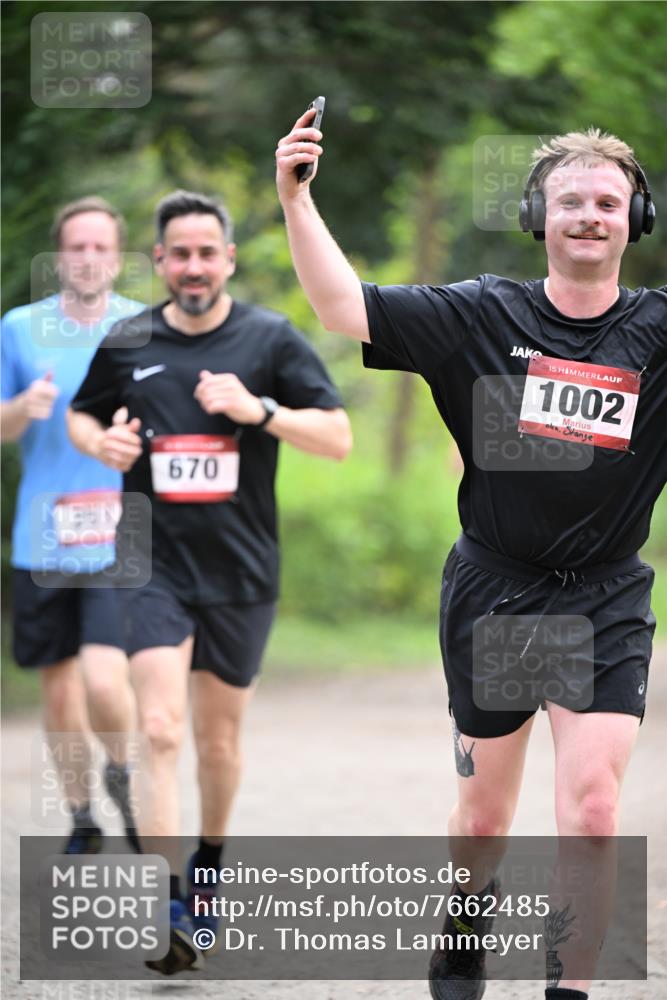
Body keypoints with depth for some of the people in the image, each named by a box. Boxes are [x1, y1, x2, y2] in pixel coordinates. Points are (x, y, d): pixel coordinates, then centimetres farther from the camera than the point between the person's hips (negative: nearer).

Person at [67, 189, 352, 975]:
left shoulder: (272, 340, 0)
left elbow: (338, 439, -2)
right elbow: (80, 415, 19)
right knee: (160, 732, -15)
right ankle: (171, 910, -19)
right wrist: (102, 441, -4)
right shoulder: (127, 344, 3)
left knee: (219, 741, 12)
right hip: (153, 563, -1)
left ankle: (209, 862, 38)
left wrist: (260, 410, -17)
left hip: (241, 570, 1)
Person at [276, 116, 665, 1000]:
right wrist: (294, 198, -20)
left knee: (592, 805, -14)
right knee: (484, 813, 13)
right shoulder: (484, 316, -4)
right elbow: (345, 309, -10)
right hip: (493, 594, 1)